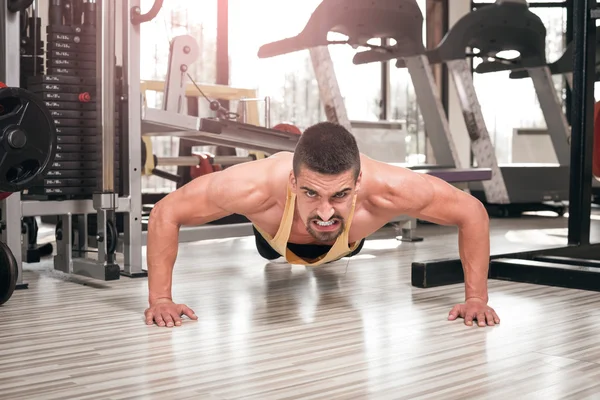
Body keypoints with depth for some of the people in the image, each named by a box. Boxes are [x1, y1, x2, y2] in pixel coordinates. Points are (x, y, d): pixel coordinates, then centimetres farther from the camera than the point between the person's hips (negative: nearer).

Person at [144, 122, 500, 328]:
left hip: (345, 246, 1)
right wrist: (160, 298, -37)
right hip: (275, 242, -1)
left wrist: (476, 297, -33)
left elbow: (473, 212, -32)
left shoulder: (386, 189, -50)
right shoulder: (257, 187, -51)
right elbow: (165, 214, -35)